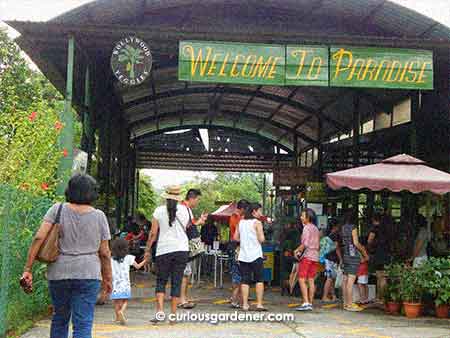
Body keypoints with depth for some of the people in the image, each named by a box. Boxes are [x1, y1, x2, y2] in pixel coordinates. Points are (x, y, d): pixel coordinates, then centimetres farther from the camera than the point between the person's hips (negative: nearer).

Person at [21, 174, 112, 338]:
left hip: (58, 274, 2)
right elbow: (105, 253, 2)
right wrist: (107, 279, 13)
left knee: (59, 318, 20)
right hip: (88, 275, -1)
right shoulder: (99, 216, -1)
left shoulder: (58, 209, -1)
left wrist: (27, 268, -7)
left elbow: (38, 238, -10)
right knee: (83, 324, 0)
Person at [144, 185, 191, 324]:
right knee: (177, 282, 6)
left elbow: (153, 233, 0)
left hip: (163, 250, -1)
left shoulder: (159, 211, -2)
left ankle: (160, 311, -6)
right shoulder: (185, 210, 2)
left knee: (161, 281, 10)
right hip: (182, 249, 1)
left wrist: (148, 249, 9)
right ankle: (173, 315, 7)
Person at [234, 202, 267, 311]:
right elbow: (261, 239, -12)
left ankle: (245, 304, 2)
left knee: (245, 281, 5)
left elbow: (235, 238, 11)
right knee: (259, 280, 4)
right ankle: (259, 304, 0)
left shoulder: (241, 222, 9)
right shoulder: (257, 222, -6)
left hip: (243, 255, 5)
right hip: (255, 255, -4)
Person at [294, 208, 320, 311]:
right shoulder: (316, 228, 15)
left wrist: (297, 250, -3)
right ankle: (310, 303, 9)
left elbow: (305, 244, -18)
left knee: (302, 280, -7)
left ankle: (306, 303, -14)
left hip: (307, 256, -8)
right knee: (311, 280, 8)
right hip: (315, 256, 8)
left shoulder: (307, 227, -9)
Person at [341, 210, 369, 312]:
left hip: (346, 255, 8)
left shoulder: (342, 228, 12)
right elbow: (356, 243, -15)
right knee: (351, 280, -8)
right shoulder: (353, 227, -10)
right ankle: (350, 304, -8)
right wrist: (364, 253, -4)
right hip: (353, 255, -8)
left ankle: (346, 303, 14)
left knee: (345, 279, 9)